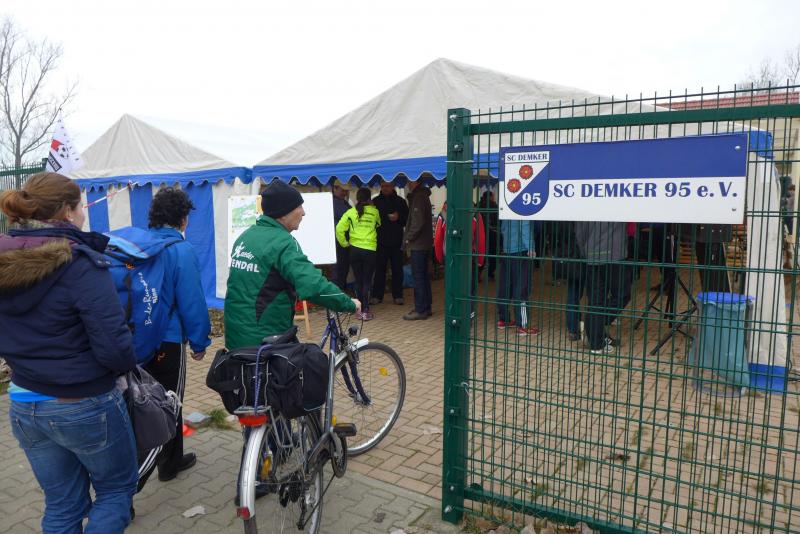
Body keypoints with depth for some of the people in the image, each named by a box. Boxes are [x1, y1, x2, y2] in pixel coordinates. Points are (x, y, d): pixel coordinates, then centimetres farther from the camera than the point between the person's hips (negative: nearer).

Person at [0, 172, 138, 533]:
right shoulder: (81, 263, -22)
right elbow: (113, 347, -25)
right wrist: (128, 363, -5)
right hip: (84, 406, -6)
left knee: (62, 505, 21)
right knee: (117, 489, 18)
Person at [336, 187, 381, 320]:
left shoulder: (351, 212, -2)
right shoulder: (375, 212, -1)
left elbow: (339, 229, -7)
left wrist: (344, 243, 6)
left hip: (355, 249, 1)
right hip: (370, 249, -1)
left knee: (358, 280, 11)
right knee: (367, 281, 5)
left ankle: (360, 310, 15)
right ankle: (365, 311, 1)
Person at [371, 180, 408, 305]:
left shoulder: (400, 201, 7)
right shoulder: (375, 201, 6)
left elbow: (408, 219, 7)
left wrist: (398, 218, -11)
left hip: (396, 241, 1)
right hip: (380, 241, 0)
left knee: (397, 269, 5)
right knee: (379, 269, 2)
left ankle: (397, 295, 14)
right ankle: (377, 295, 10)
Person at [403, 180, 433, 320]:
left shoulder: (419, 197, -15)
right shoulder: (422, 195, 16)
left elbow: (418, 222, -22)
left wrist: (408, 238, -12)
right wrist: (409, 237, 13)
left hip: (418, 244, -10)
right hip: (424, 243, 10)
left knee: (418, 277, -5)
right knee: (423, 276, 15)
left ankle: (420, 310, -1)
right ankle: (426, 307, 22)